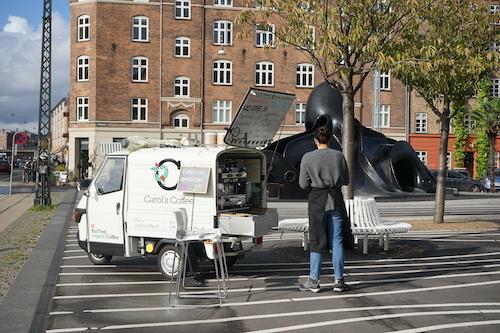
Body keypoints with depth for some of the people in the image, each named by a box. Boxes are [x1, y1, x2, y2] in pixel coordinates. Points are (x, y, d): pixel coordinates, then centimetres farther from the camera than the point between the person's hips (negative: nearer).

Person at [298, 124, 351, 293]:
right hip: (335, 200, 2)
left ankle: (314, 281, 8)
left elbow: (303, 184, -4)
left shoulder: (308, 158, -7)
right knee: (337, 241, 8)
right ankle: (338, 280, 11)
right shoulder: (339, 156, -1)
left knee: (316, 241, 5)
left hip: (317, 202, -2)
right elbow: (346, 180, 7)